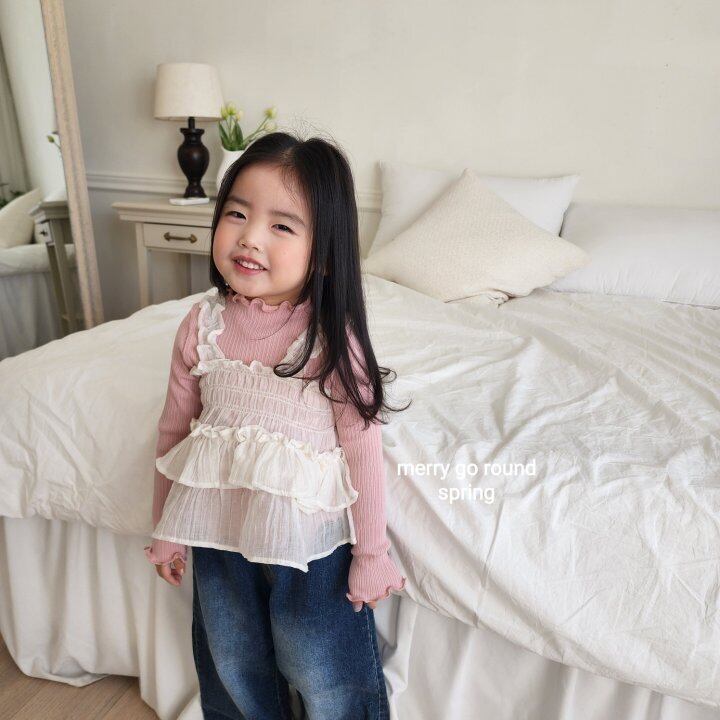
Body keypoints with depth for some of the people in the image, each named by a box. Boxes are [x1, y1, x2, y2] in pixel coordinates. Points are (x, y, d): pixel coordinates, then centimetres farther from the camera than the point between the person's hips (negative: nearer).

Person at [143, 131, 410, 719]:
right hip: (217, 534, 4)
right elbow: (175, 429, 1)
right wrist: (166, 529, 9)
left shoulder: (333, 339, -21)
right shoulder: (201, 325, -10)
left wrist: (371, 554, -6)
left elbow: (363, 449, -15)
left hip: (313, 539, -4)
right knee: (231, 671, 28)